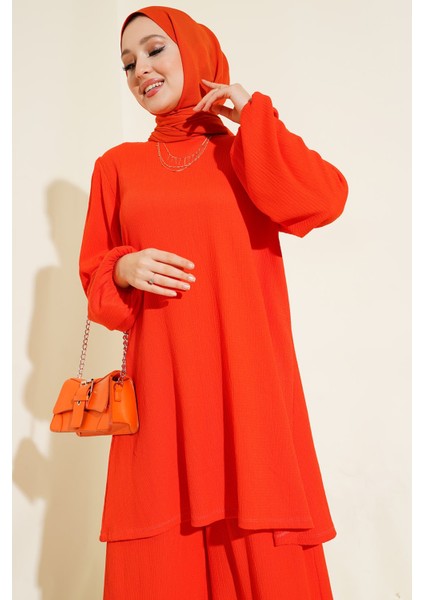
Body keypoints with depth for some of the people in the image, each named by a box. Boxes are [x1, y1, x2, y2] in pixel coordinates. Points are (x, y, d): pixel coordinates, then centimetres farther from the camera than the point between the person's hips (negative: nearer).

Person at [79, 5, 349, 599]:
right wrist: (125, 270, -8)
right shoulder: (117, 165, 13)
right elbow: (93, 273, 15)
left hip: (246, 382, -1)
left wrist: (253, 112, -1)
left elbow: (324, 201, -9)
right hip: (159, 388, 1)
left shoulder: (251, 155, 10)